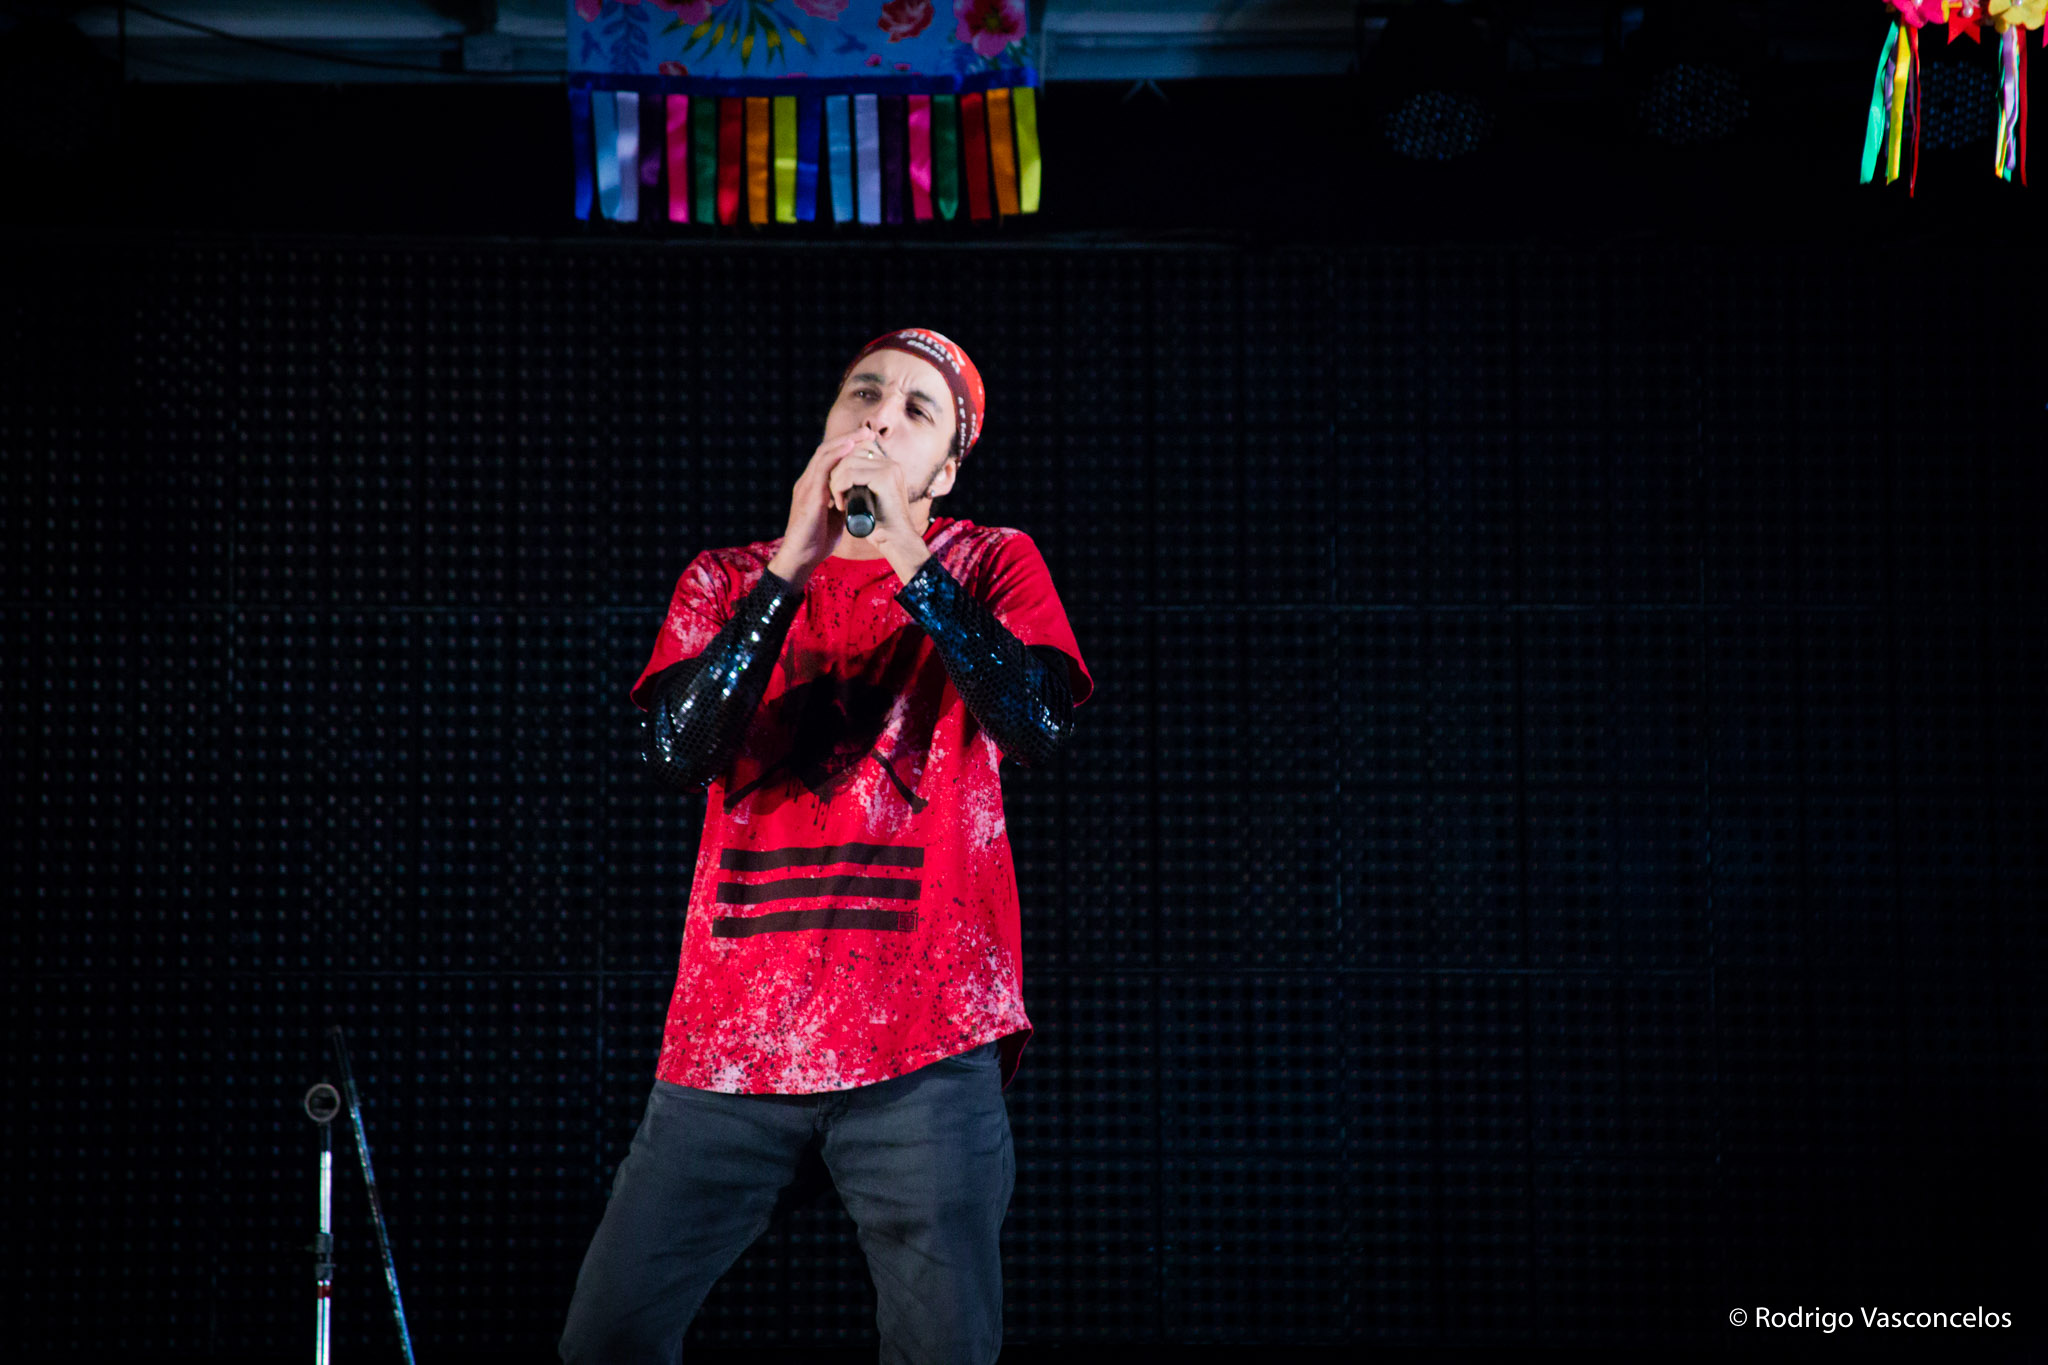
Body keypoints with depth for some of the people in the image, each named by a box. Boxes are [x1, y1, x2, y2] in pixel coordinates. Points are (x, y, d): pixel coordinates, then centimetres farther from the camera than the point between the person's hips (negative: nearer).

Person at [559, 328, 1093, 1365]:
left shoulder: (990, 565, 8)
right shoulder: (729, 580, 14)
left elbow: (1040, 724, -10)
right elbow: (678, 753, -3)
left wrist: (908, 556, -13)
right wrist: (792, 566, -9)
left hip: (925, 1043, -2)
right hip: (731, 1032, 2)